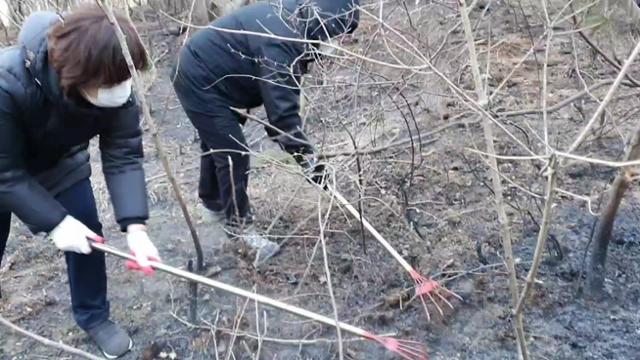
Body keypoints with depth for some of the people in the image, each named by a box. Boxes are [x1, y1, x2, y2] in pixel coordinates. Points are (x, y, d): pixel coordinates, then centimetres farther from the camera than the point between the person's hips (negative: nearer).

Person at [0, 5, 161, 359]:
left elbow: (123, 156, -26)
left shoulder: (114, 88, -30)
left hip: (59, 162, 4)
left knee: (88, 235, 2)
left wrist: (135, 226, -36)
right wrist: (55, 221, -34)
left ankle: (93, 316, 25)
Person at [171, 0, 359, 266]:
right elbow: (283, 111, -35)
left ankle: (212, 204, 47)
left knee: (217, 144, 26)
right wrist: (312, 166, -32)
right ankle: (239, 225, 12)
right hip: (201, 81, -10)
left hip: (199, 74, 10)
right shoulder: (281, 41, -34)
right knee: (233, 155, -5)